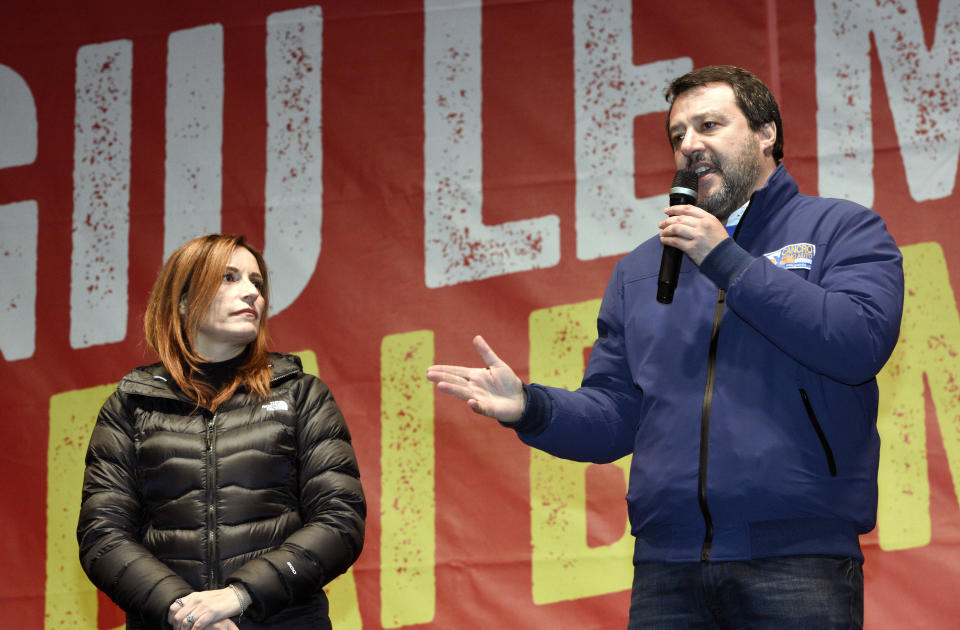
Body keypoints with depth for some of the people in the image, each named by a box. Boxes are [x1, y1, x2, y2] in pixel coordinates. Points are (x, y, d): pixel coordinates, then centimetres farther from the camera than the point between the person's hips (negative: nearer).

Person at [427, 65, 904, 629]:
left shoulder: (842, 230, 7)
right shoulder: (641, 270, 20)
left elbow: (860, 344, -12)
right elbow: (615, 418, 16)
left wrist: (726, 260, -7)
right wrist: (530, 408, -5)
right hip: (666, 565, 4)